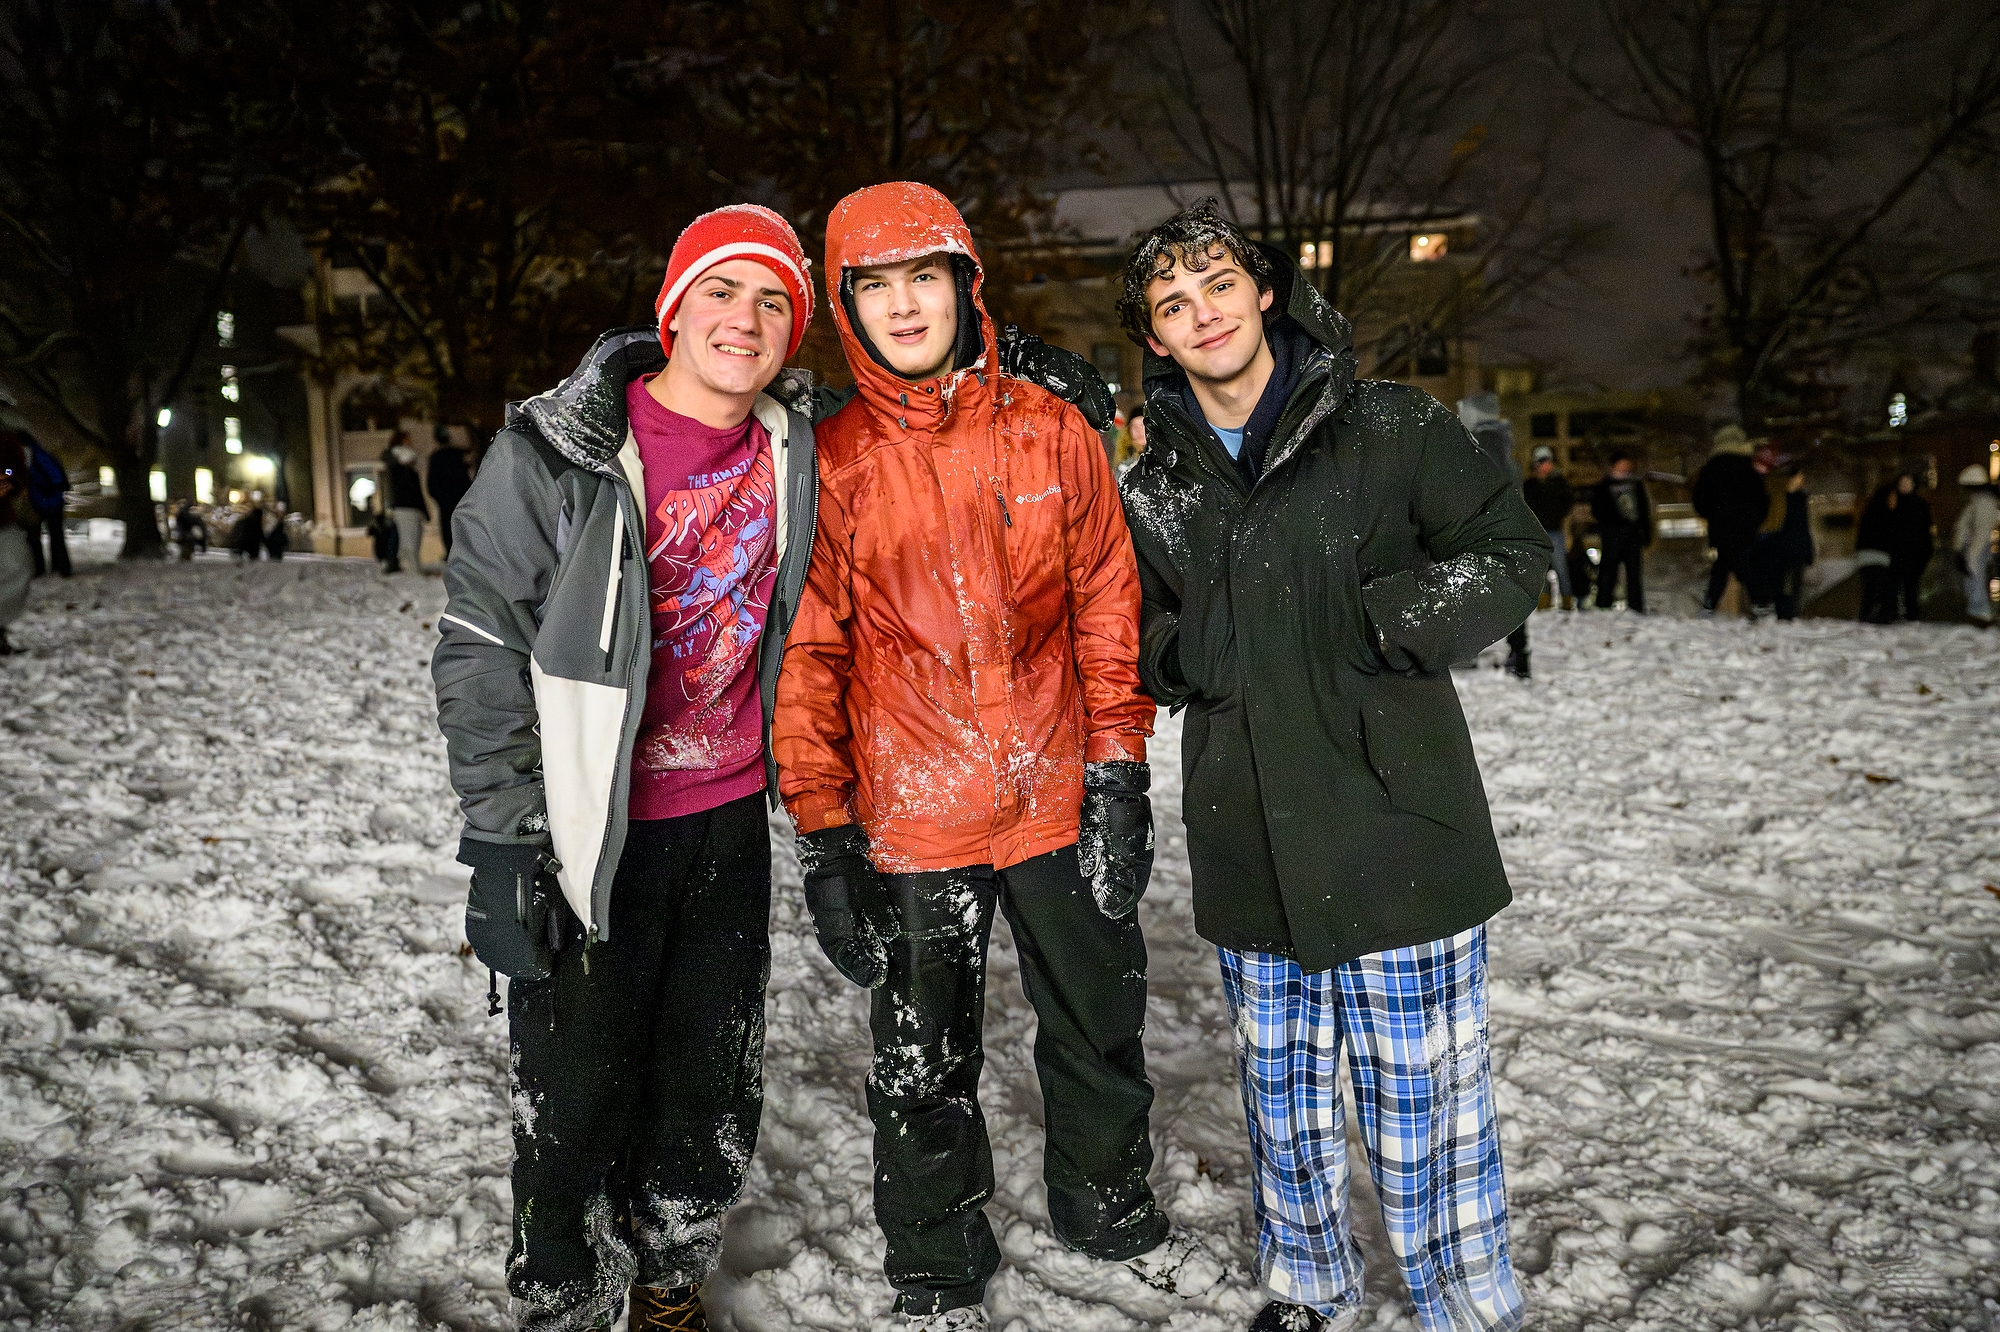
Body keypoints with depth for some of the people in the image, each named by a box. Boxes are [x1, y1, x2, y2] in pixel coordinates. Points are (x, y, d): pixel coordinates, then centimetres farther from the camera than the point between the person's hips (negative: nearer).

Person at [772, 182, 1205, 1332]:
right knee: (924, 1066, 13)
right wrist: (822, 829, -4)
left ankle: (1112, 1212, 44)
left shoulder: (1050, 429, 0)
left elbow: (1106, 604, 3)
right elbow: (809, 653, -2)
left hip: (1059, 803, 2)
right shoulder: (831, 462, -3)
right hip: (912, 819, -1)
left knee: (1100, 1028, 18)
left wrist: (1118, 767, -1)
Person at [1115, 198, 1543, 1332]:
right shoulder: (1155, 493, 8)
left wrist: (1379, 622, -14)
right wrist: (1194, 654, -5)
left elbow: (1513, 552, -1)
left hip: (1397, 833, -4)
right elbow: (1142, 642, 17)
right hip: (1250, 850, 4)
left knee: (1427, 1104, 4)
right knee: (1283, 1099, 19)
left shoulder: (1391, 428, -2)